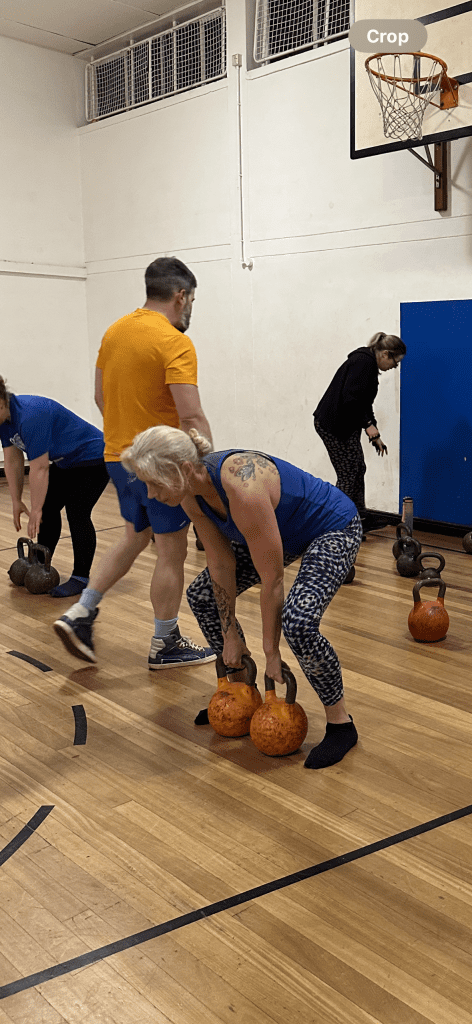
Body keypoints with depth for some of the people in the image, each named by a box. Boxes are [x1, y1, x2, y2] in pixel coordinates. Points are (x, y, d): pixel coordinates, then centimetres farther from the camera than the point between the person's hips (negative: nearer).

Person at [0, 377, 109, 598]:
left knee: (77, 514, -13)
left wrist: (36, 510, -26)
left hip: (93, 458, -10)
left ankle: (81, 578, -6)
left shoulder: (30, 416, -34)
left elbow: (39, 469, -32)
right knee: (48, 509, 8)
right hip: (66, 462, 10)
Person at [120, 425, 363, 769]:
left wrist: (271, 652, -19)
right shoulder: (192, 492, -15)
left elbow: (272, 581, -29)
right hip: (283, 530, 9)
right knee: (202, 595, 7)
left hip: (333, 528, -9)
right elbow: (221, 565, -4)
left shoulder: (242, 489, -39)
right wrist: (230, 632, -1)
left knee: (298, 623, -30)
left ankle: (340, 723, -7)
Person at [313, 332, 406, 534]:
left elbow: (363, 403, 20)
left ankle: (359, 516, 26)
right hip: (333, 425, -10)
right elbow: (350, 399, -26)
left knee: (357, 469, 15)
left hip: (342, 424, 10)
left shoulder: (368, 363, 15)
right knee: (348, 473, -4)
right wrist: (369, 426, -19)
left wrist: (374, 434, 19)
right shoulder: (364, 363, -17)